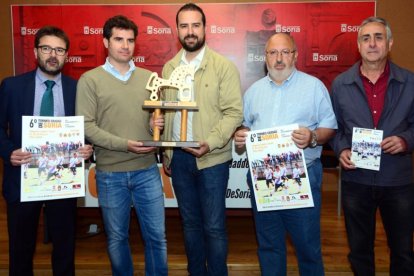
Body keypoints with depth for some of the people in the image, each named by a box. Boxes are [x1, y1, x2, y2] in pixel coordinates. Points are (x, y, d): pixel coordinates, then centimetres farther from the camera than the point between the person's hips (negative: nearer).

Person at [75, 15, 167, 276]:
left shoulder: (149, 77, 7)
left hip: (147, 170, 2)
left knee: (157, 235, 10)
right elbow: (86, 126, -9)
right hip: (110, 173, -2)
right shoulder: (90, 80, -2)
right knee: (117, 237, 14)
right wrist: (125, 144, -18)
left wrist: (159, 124, -8)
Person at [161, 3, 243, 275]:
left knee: (214, 226, 4)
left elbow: (234, 112, -10)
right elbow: (165, 112, 12)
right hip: (178, 157, 5)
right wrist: (166, 154, 12)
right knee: (190, 222, 17)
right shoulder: (168, 68, 8)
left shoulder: (224, 66, -6)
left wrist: (210, 143, -23)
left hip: (212, 159, -4)